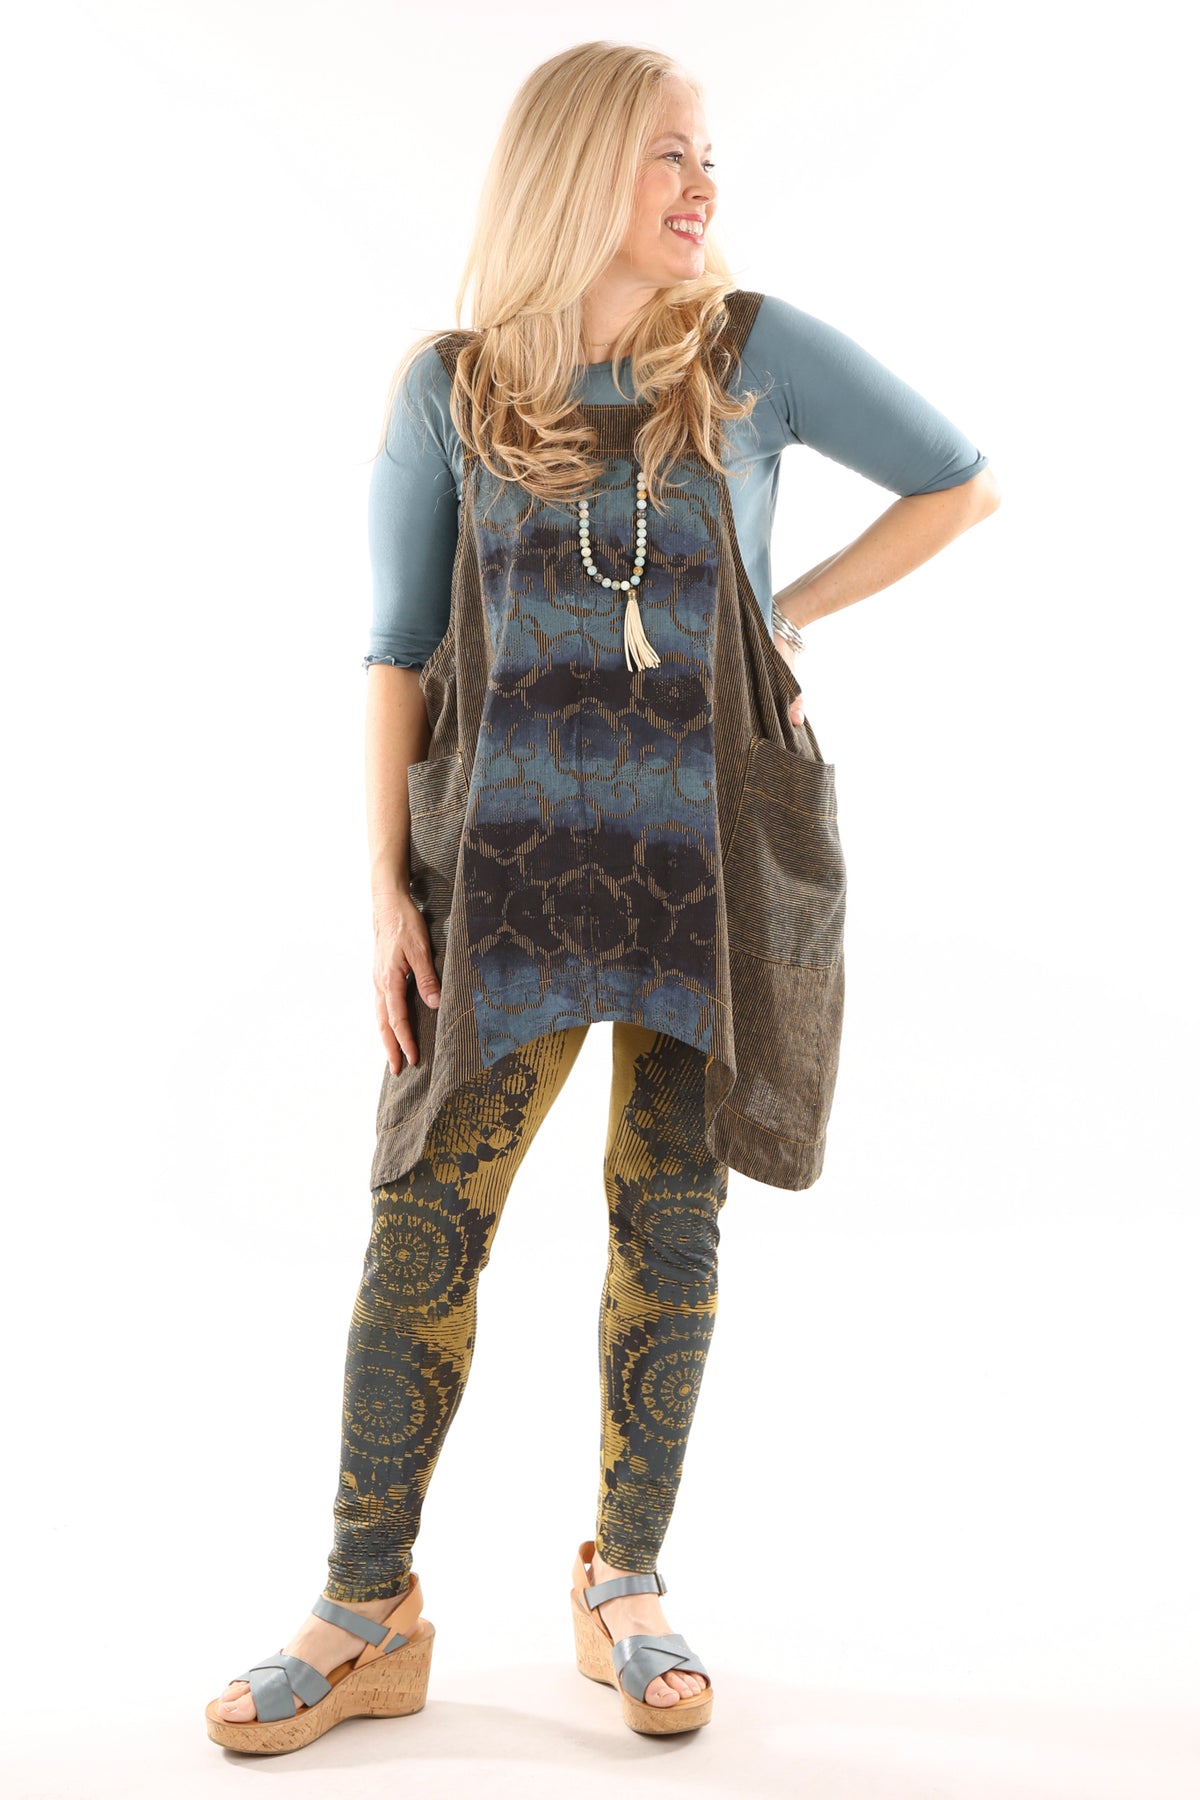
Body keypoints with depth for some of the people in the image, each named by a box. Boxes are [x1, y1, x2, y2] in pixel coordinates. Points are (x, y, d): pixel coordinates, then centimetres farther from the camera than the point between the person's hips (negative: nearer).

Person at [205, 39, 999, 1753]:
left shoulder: (758, 351, 3)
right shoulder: (449, 387, 4)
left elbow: (962, 481, 12)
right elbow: (396, 645, 3)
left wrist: (794, 612, 6)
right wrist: (387, 887, -4)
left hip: (707, 857, 0)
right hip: (510, 855, 0)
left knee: (669, 1215, 5)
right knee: (423, 1219, -2)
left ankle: (626, 1586, 22)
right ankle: (370, 1615, 12)